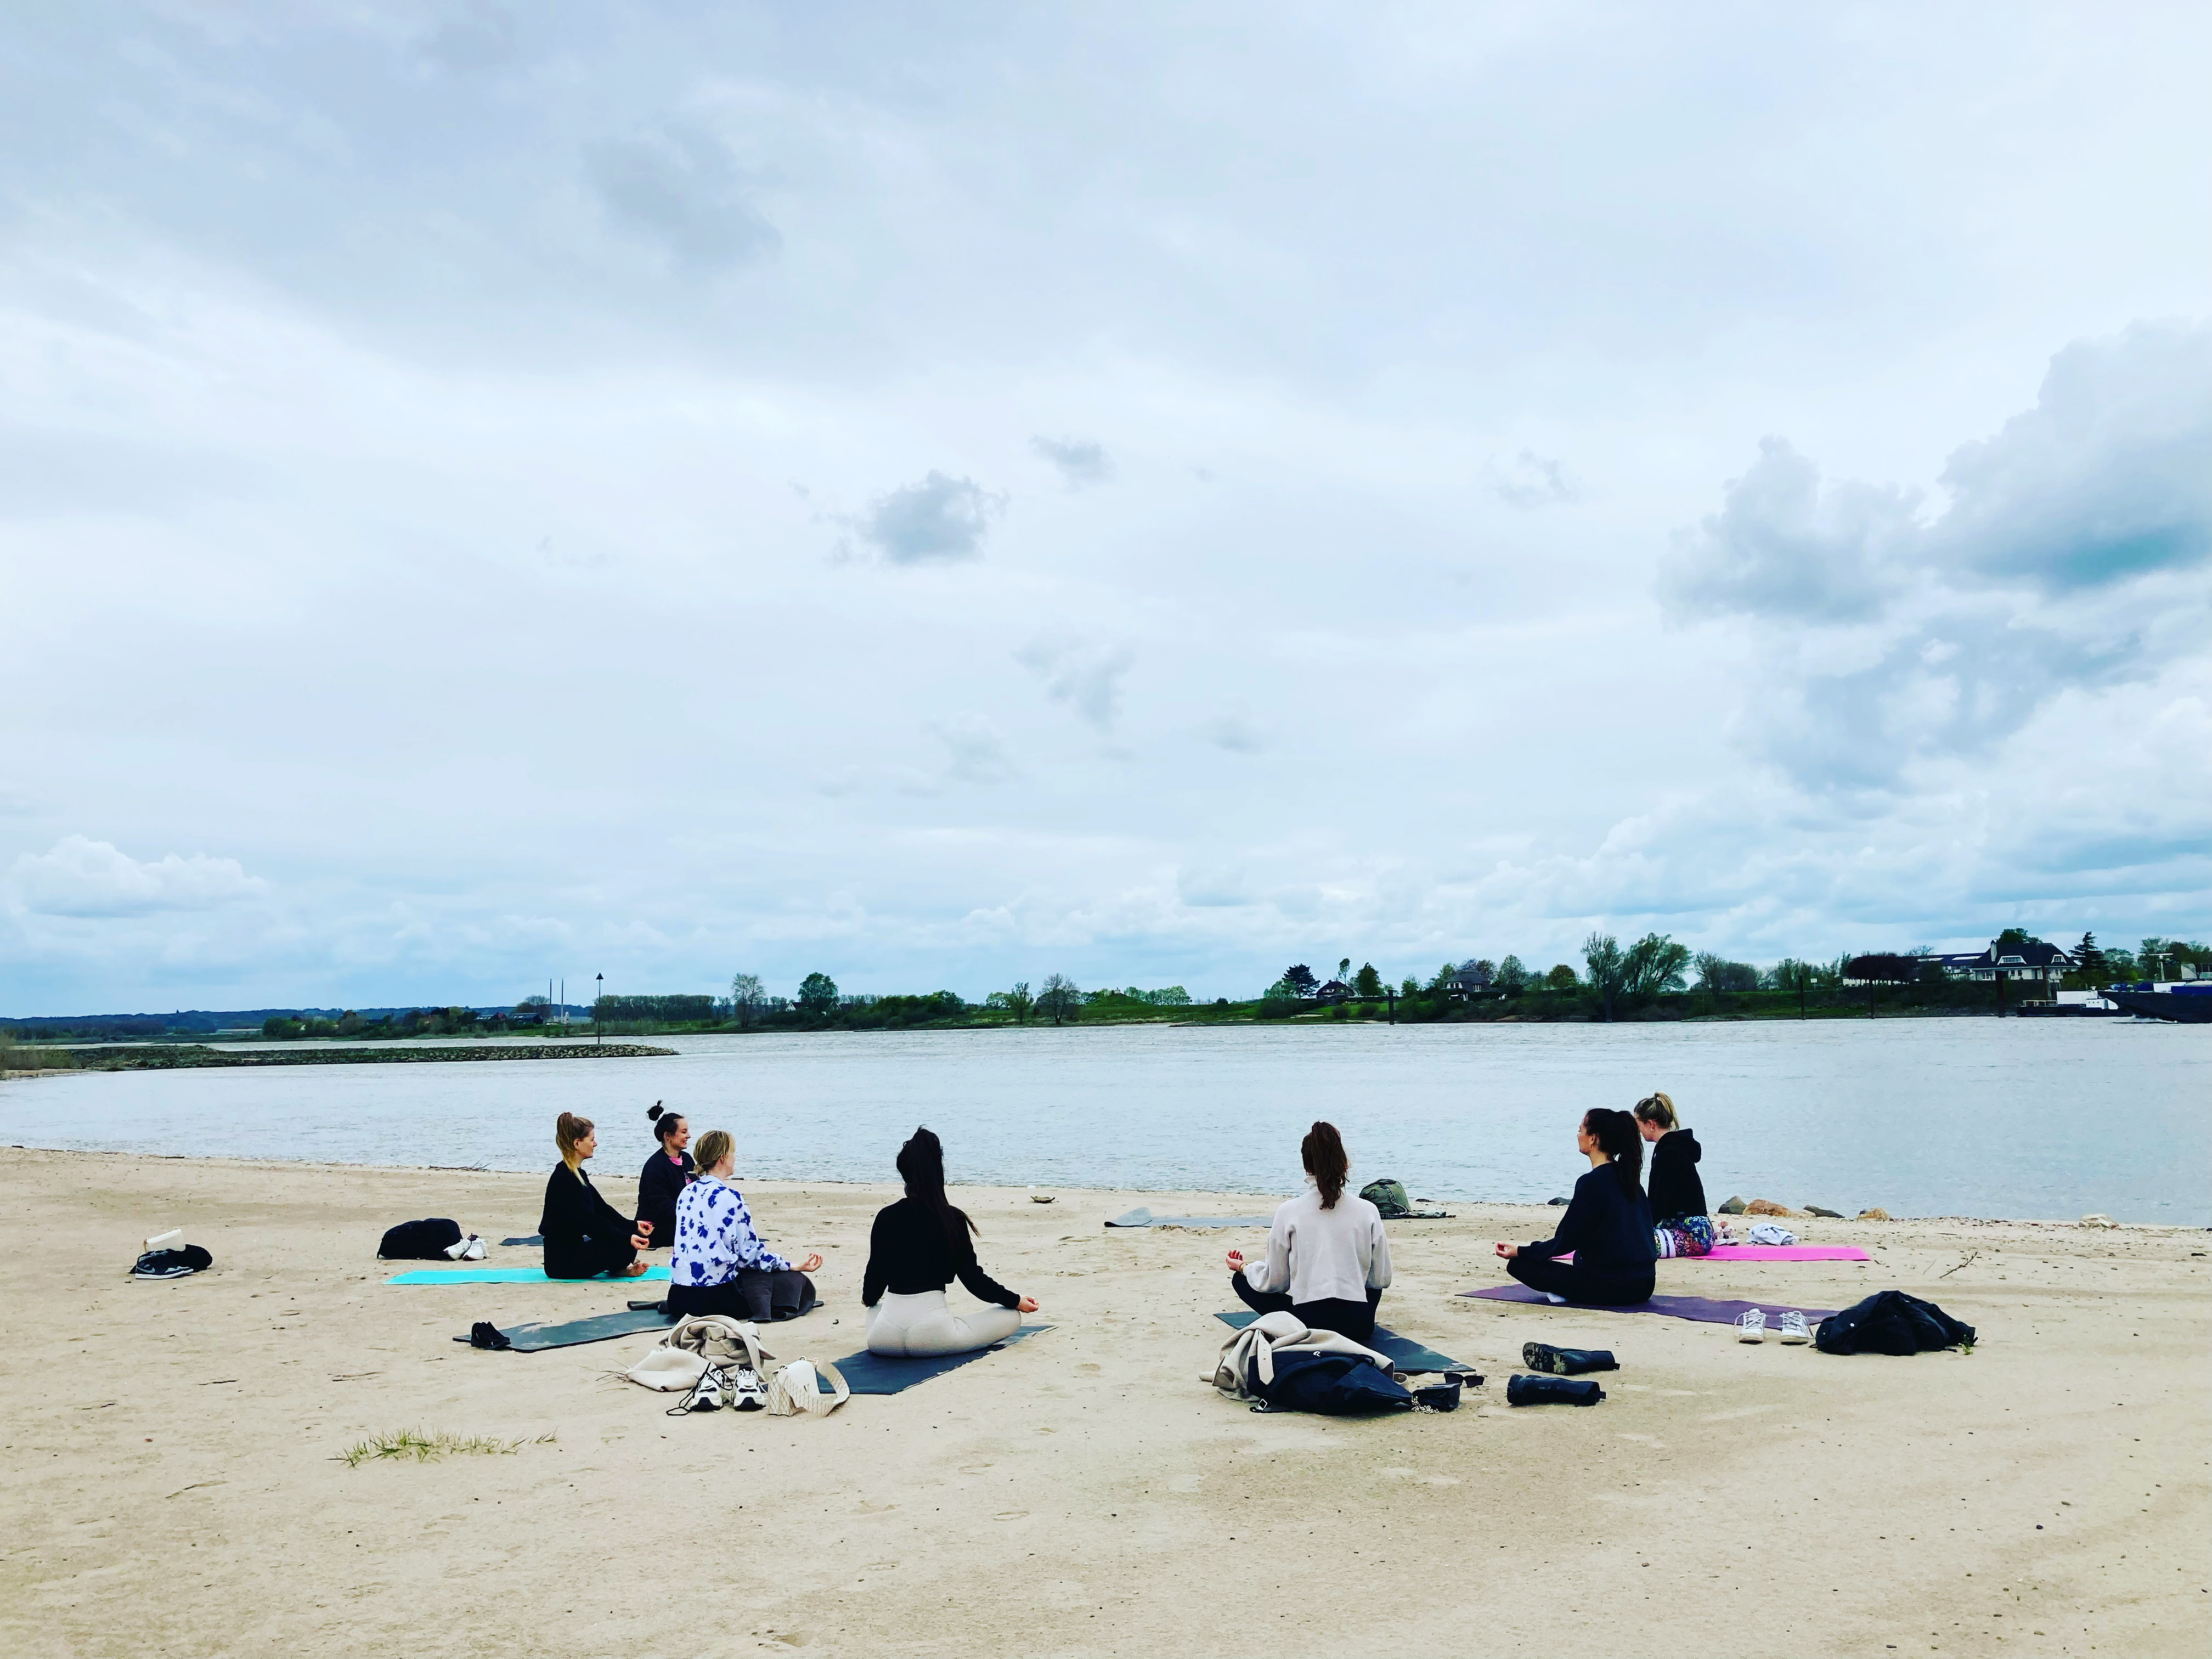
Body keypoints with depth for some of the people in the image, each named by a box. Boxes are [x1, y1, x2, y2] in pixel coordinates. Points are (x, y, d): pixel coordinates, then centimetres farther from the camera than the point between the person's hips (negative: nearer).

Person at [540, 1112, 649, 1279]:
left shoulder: (578, 1173, 12)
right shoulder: (563, 1179, -20)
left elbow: (602, 1208, 15)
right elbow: (587, 1221, -25)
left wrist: (633, 1226, 7)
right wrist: (627, 1238, -29)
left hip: (573, 1250, 10)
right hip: (562, 1261, -10)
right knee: (627, 1246, -22)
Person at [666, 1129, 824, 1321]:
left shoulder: (686, 1193, 10)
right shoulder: (729, 1197, -10)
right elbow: (750, 1253, -6)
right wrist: (795, 1266, 5)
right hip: (715, 1298, -7)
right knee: (793, 1280, 6)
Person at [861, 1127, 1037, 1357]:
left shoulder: (885, 1217, 2)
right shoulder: (952, 1219, -7)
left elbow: (876, 1273, 10)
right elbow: (972, 1277, -2)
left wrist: (868, 1298, 34)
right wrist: (1016, 1301, 13)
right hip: (931, 1334, -4)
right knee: (1012, 1316, 10)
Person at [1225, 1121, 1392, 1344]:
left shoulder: (1288, 1212, -5)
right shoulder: (1368, 1211, -1)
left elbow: (1274, 1282, 4)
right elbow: (1382, 1280, 6)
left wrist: (1244, 1267, 25)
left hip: (1308, 1322, -2)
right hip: (1359, 1327, 2)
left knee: (1240, 1279, 18)